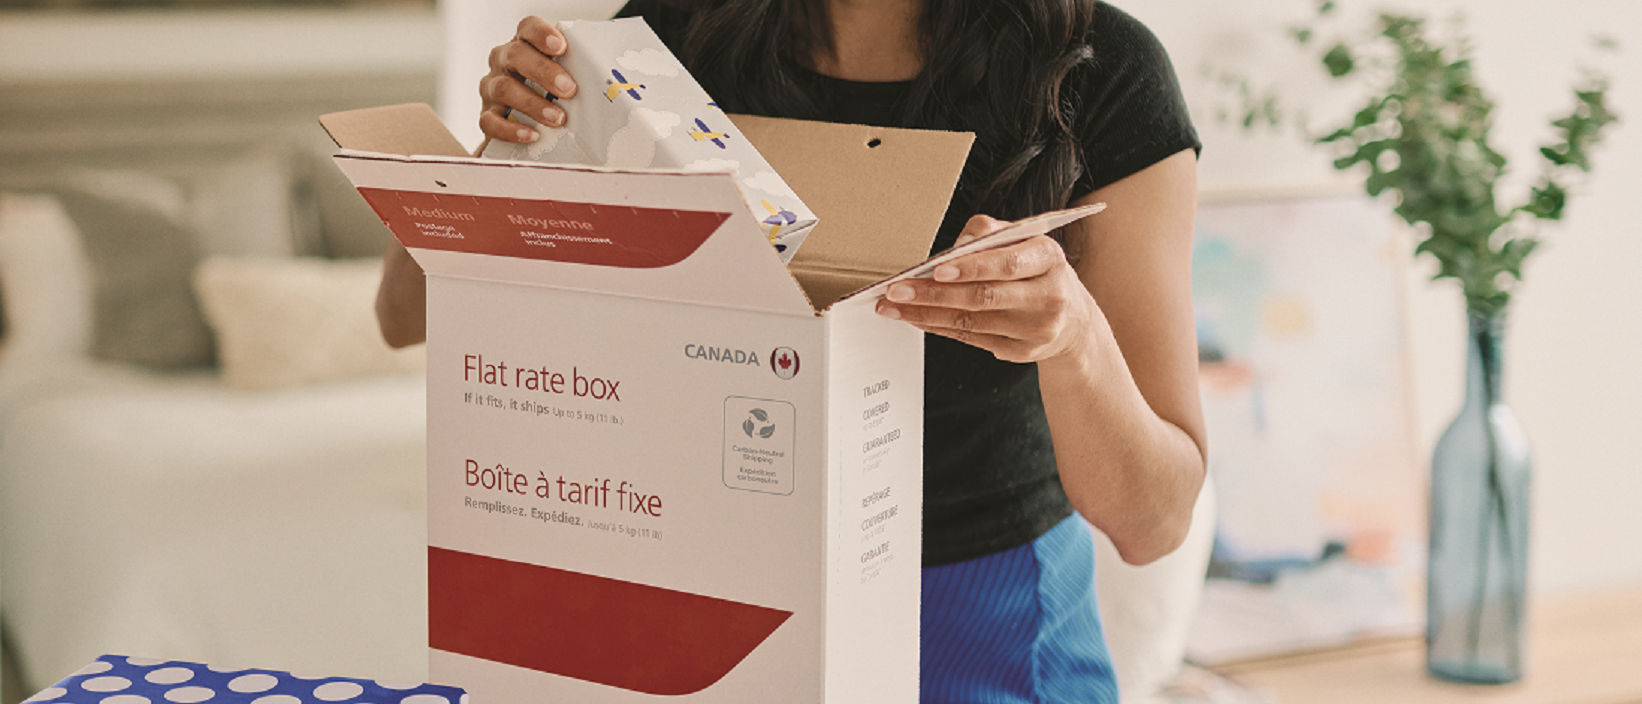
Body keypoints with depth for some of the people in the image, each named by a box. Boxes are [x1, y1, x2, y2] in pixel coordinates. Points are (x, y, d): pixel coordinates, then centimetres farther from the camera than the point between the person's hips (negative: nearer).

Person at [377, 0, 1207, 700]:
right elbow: (408, 316, -2)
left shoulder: (1099, 75, -13)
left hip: (980, 629, -1)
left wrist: (1073, 336, -35)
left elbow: (1152, 520, -14)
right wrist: (509, 140, -22)